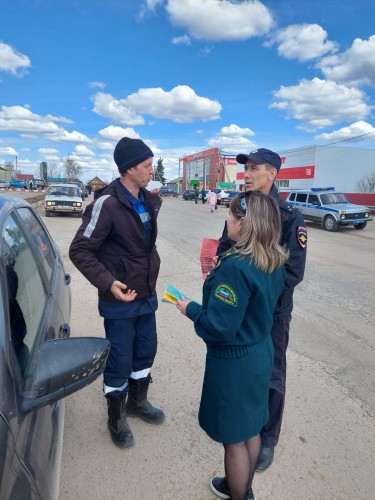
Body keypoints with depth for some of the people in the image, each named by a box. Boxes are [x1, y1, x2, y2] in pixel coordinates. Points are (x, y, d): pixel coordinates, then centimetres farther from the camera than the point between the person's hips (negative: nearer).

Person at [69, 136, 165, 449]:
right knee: (119, 362, 8)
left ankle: (137, 402, 44)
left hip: (147, 295, 7)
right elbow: (79, 250, -18)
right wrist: (107, 282, -27)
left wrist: (150, 279, 12)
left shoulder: (148, 200, 3)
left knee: (145, 352, 20)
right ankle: (116, 418, 32)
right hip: (120, 300, -7)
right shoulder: (107, 203, -21)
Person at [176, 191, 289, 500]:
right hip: (261, 352, 9)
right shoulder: (275, 261, -2)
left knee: (234, 438, 14)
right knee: (251, 428, 26)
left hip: (234, 361, -9)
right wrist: (218, 280, 7)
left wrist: (190, 309, -9)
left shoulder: (236, 267, -29)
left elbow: (219, 326, -26)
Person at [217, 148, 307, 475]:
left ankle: (267, 439, 32)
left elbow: (293, 272, -15)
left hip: (272, 312, -4)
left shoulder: (290, 218, -14)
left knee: (270, 376, 11)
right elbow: (223, 251, 7)